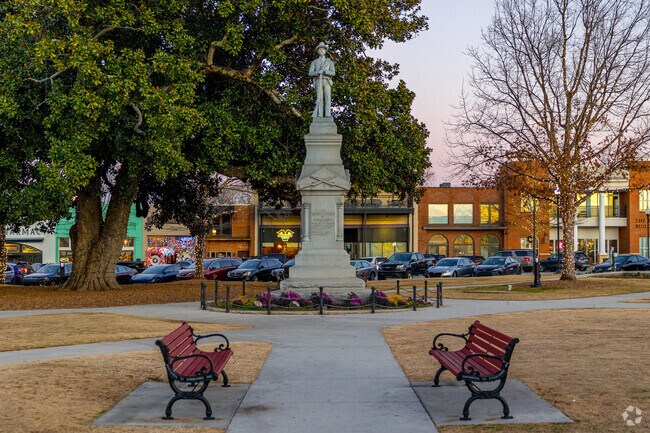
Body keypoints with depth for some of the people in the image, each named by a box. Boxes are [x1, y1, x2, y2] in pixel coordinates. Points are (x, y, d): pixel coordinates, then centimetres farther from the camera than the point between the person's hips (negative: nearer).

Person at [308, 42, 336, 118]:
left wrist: (324, 71, -15)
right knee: (320, 98, -14)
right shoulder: (314, 62, 16)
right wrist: (318, 72, -16)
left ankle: (328, 116, -20)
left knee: (327, 98, -14)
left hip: (327, 82, 1)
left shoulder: (330, 62, 16)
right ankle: (320, 116, -20)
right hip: (318, 82, 0)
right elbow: (310, 74, 4)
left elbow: (333, 73, 2)